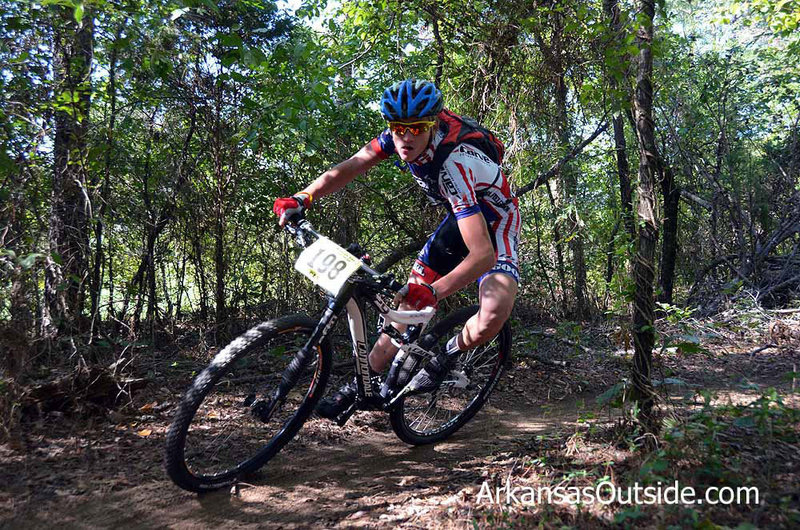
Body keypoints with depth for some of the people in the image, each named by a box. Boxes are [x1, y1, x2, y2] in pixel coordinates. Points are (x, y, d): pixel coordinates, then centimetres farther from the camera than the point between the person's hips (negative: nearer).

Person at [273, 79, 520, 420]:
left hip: (495, 225, -6)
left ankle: (448, 354, -1)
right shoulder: (401, 133, -19)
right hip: (460, 216, 6)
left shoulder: (453, 163, -39)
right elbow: (349, 168, -11)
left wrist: (433, 292, -58)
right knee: (406, 307, 2)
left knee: (492, 318, -33)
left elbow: (483, 253, -44)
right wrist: (302, 198, -26)